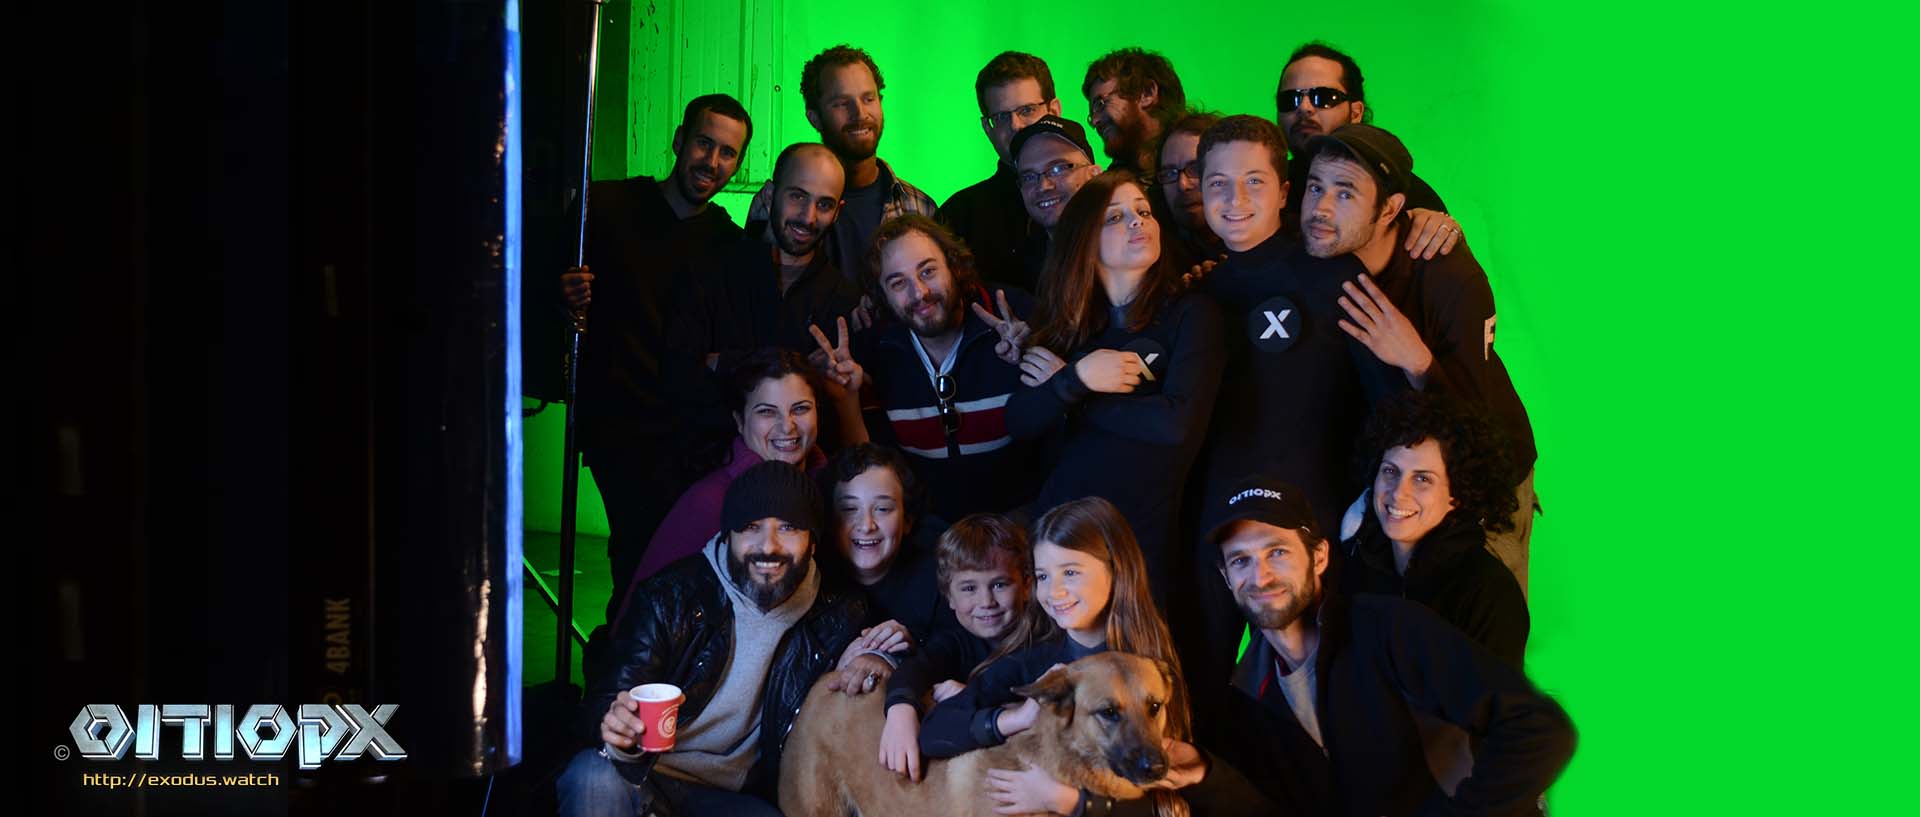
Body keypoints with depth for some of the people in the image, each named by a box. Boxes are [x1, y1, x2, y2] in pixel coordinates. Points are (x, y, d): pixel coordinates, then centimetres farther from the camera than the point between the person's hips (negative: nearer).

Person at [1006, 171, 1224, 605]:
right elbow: (1020, 422, 0)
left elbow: (1178, 423, -18)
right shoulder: (1065, 322, 9)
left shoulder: (1190, 313, -3)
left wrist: (1065, 396, -7)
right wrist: (1077, 379, -19)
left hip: (1145, 532, -3)